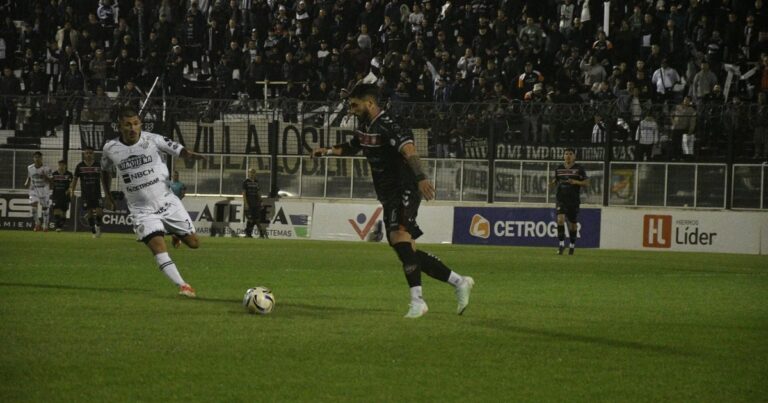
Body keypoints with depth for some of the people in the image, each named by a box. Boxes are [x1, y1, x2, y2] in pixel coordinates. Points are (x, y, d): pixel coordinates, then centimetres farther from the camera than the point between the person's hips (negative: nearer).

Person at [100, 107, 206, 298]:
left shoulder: (152, 140, -10)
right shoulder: (111, 148, -4)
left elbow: (178, 150, -16)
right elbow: (105, 170, 17)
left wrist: (190, 155, -37)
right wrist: (108, 194, 14)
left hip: (167, 202, 0)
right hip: (142, 210, 0)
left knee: (193, 243, 1)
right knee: (157, 244, -23)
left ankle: (177, 234, 36)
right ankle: (182, 286, -23)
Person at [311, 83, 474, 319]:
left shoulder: (387, 126, -17)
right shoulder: (365, 127, 13)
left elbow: (409, 150, -35)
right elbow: (352, 147, 35)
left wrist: (420, 177, -51)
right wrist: (328, 151, 18)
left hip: (405, 191, -10)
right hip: (389, 196, 10)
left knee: (399, 234, -30)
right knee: (406, 251, 8)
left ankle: (417, 300, -36)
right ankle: (459, 282, 19)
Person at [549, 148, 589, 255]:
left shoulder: (579, 169, -2)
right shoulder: (559, 169, 5)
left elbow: (587, 183, -2)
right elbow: (555, 180, 17)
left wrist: (576, 182, -18)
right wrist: (552, 183, -7)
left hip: (574, 200, -1)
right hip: (561, 199, 1)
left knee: (573, 223, 9)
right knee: (560, 219, -20)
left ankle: (572, 244, 29)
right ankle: (561, 243, -15)